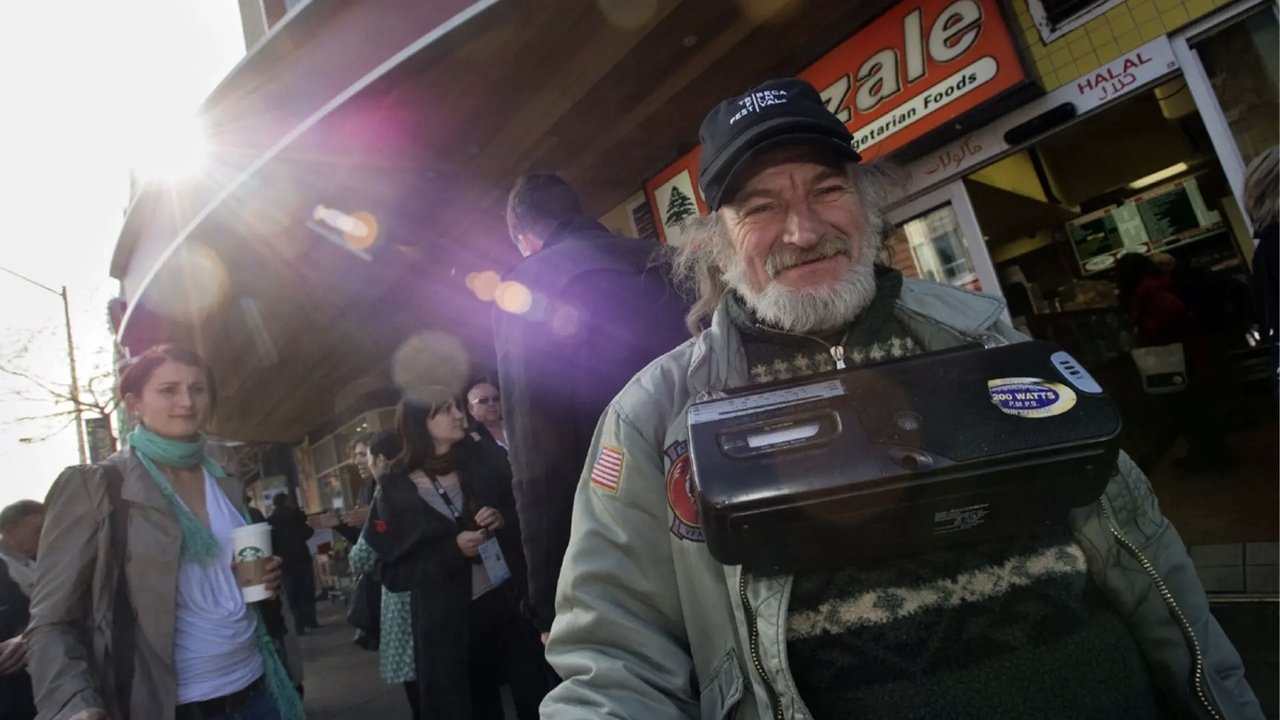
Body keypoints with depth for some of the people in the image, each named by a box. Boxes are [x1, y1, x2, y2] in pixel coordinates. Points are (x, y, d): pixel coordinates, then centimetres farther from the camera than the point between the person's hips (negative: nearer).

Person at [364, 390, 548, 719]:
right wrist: (452, 550, -16)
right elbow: (393, 572, -3)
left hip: (511, 600, 2)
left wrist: (504, 521, -13)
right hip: (447, 624, -1)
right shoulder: (395, 490, -4)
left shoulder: (485, 459, 1)